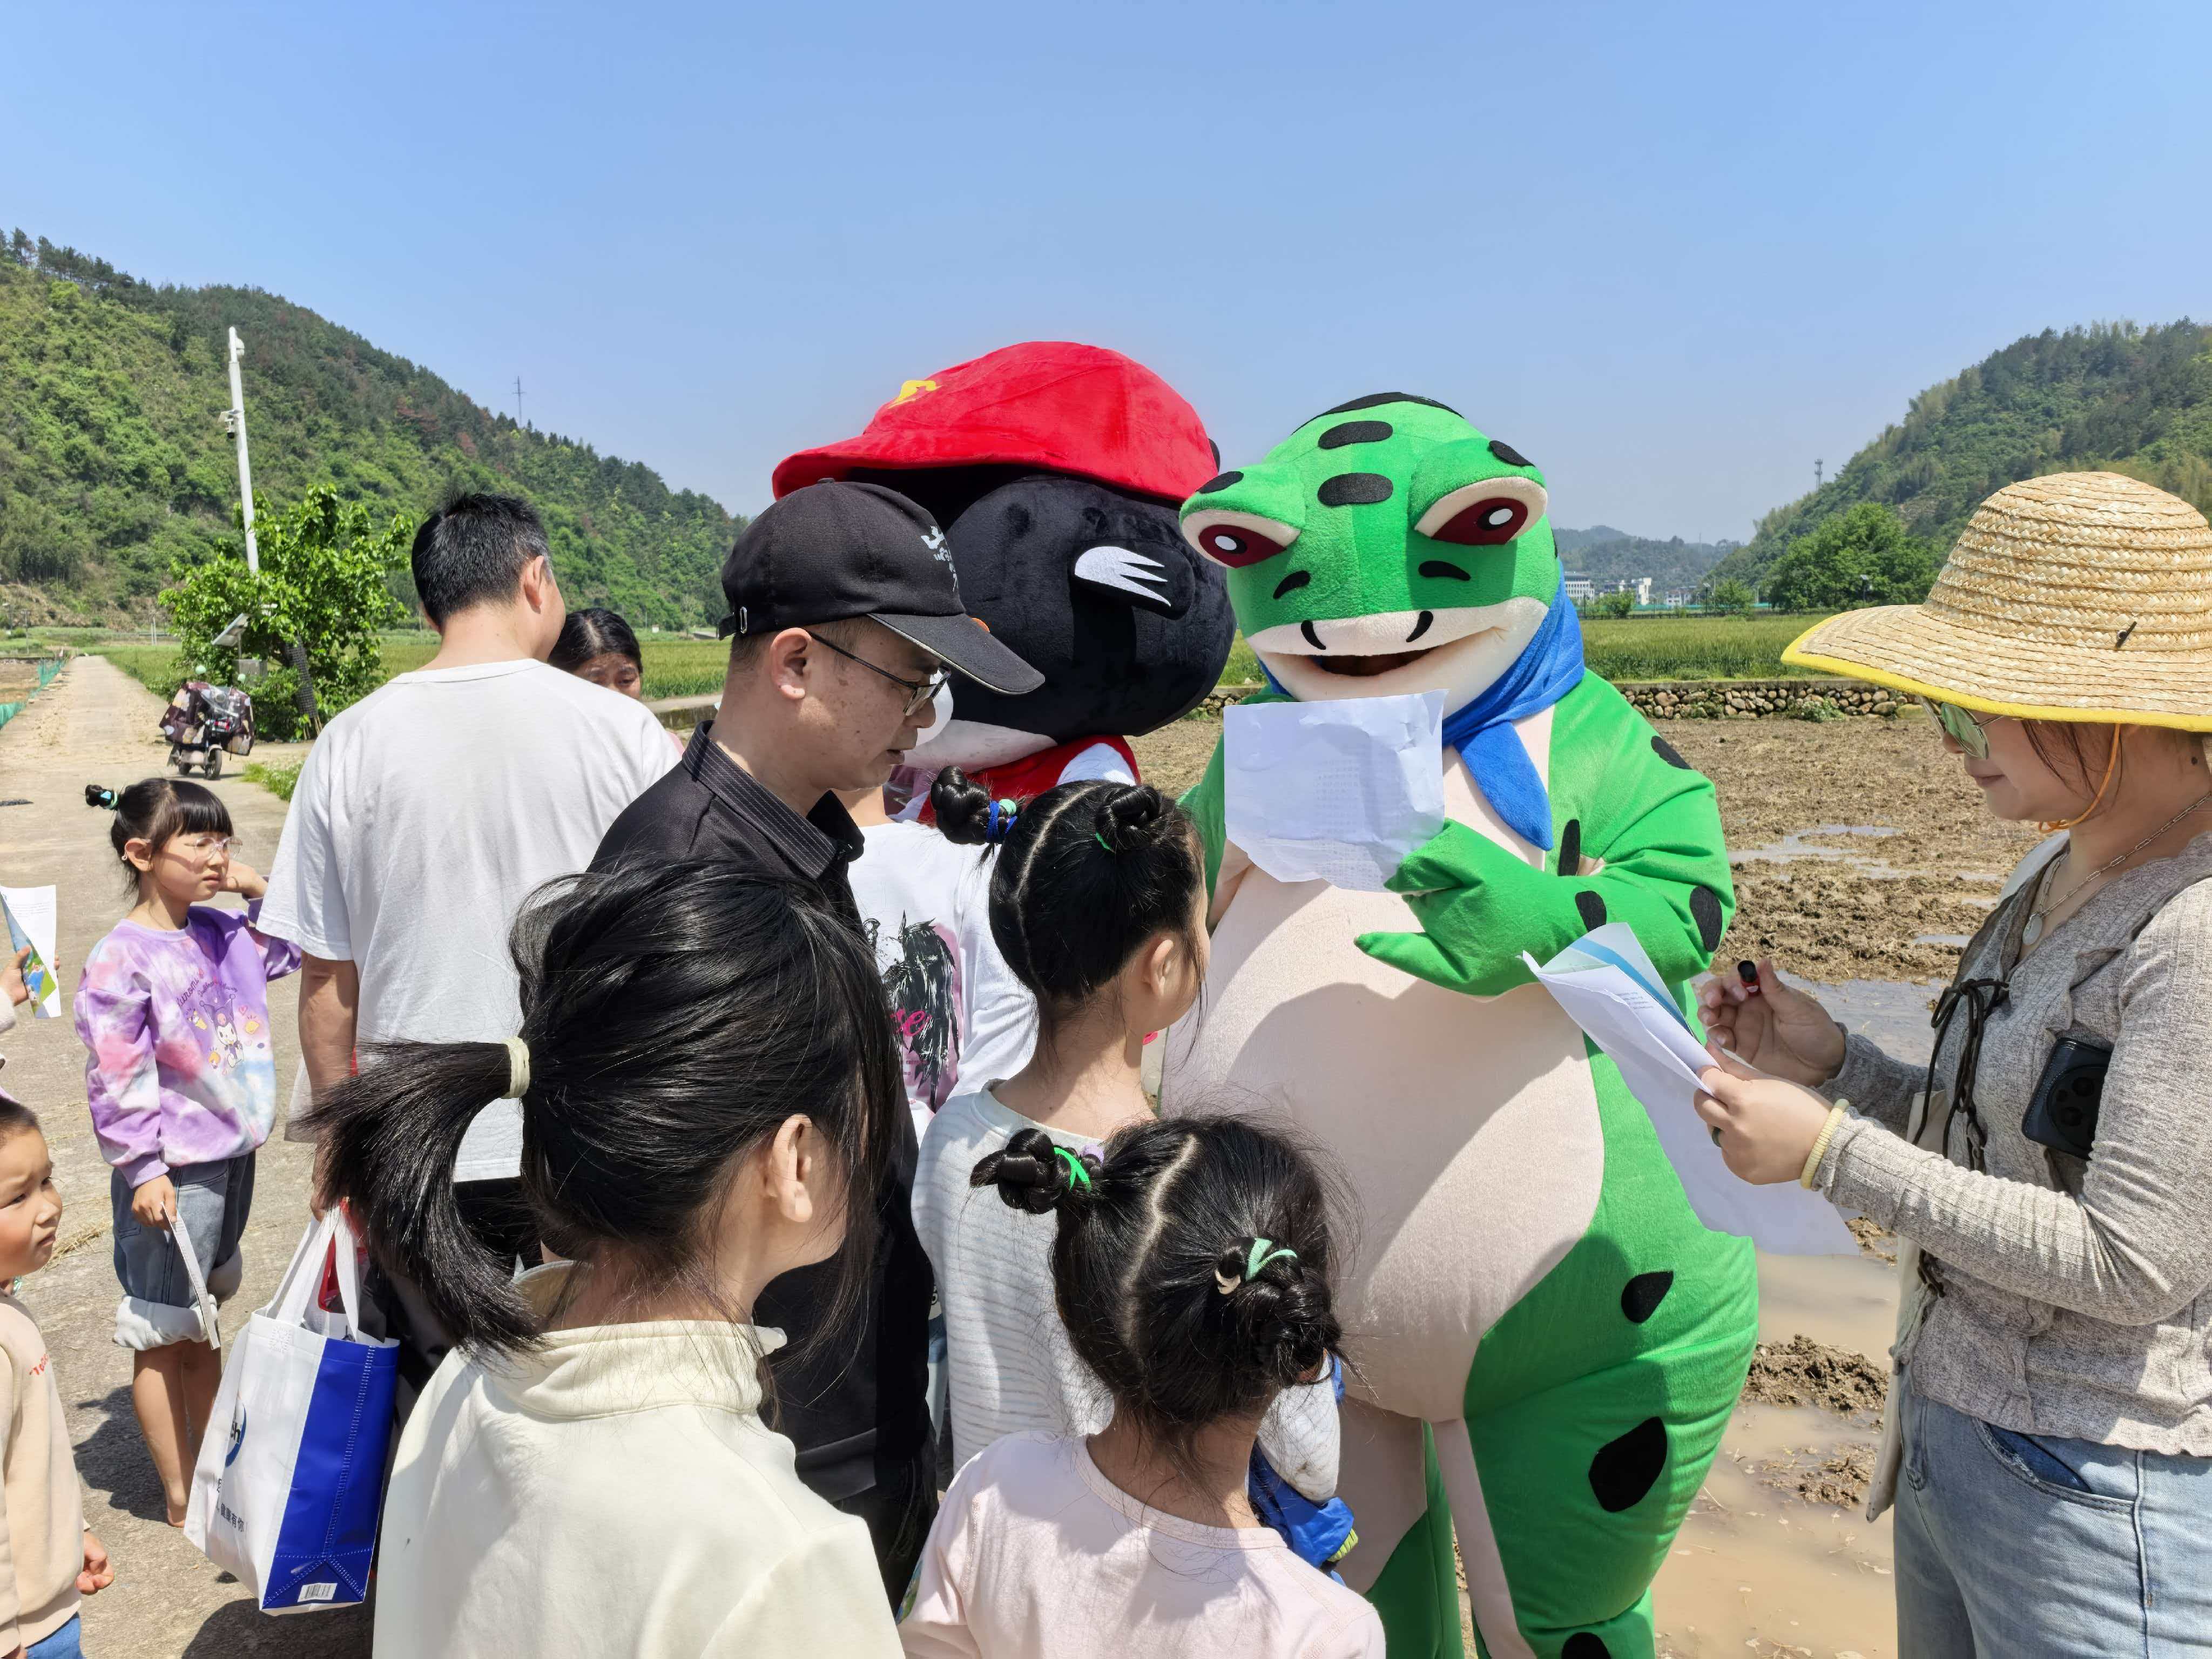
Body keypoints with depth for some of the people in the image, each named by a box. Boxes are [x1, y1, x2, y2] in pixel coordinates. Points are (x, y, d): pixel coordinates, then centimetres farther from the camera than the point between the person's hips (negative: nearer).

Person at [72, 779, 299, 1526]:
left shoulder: (222, 931, 2)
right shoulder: (123, 958, -18)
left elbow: (290, 952, 20)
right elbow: (116, 1078, -18)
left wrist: (262, 892, 4)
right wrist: (143, 1170, -17)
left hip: (232, 1155, 8)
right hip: (174, 1173, -7)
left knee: (203, 1322, 22)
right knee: (161, 1336, 8)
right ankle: (182, 1495, 21)